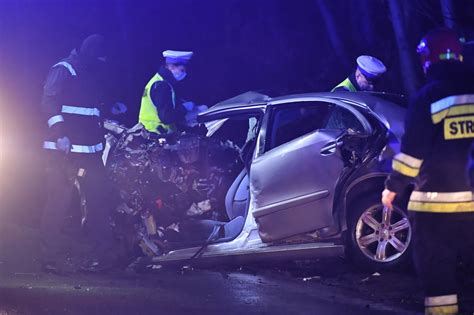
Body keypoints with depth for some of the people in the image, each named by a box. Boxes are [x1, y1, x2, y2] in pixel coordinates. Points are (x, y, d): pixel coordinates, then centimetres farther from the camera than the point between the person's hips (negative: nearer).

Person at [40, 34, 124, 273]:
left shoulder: (94, 74, 20)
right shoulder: (63, 70, -6)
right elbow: (49, 102, -17)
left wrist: (111, 109, 16)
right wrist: (60, 132, -27)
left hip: (90, 149, 8)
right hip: (63, 148, -8)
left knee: (99, 199, 5)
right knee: (58, 202, -7)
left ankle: (101, 253, 10)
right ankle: (51, 257, -5)